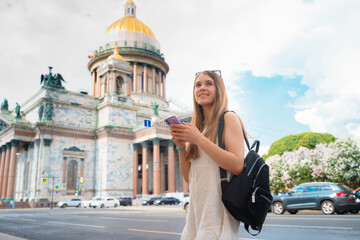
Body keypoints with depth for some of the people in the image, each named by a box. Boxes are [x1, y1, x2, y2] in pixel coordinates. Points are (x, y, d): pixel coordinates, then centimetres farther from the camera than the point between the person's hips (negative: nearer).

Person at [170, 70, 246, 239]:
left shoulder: (229, 118, -3)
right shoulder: (196, 127, 13)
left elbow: (237, 166, -16)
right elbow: (188, 177, 12)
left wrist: (199, 139, -17)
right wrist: (181, 146, -3)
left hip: (218, 208, -5)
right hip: (197, 206, 6)